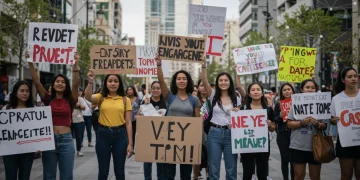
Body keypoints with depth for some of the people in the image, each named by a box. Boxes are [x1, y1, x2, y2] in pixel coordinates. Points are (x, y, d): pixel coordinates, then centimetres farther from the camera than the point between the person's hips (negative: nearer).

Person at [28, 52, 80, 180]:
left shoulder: (70, 101, 2)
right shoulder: (48, 99, 4)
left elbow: (75, 84, -11)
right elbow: (37, 82, -3)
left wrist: (76, 64, -21)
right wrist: (30, 63, -10)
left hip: (66, 140, -1)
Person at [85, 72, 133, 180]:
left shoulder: (125, 100, 3)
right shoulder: (101, 97, 3)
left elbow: (128, 123, 1)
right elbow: (88, 97, -20)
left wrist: (130, 143, -2)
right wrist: (90, 82, -35)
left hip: (120, 135, 0)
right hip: (103, 134, 0)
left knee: (119, 171, 9)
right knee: (103, 171, 10)